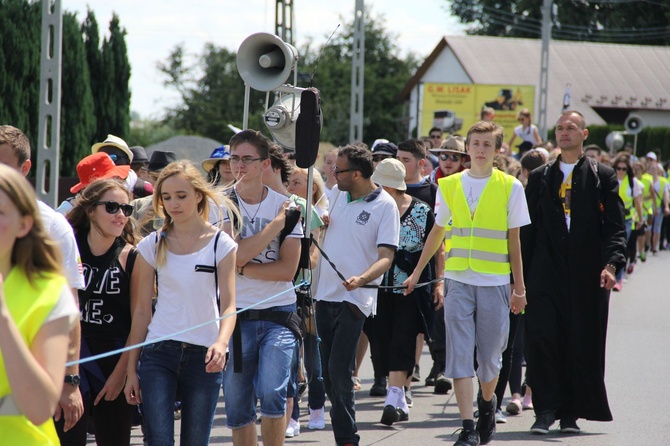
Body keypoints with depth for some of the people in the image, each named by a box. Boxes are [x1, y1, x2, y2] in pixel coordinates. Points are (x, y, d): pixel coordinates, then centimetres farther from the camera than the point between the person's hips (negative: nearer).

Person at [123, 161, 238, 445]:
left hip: (203, 356, -1)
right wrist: (131, 368, 4)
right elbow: (142, 310, 7)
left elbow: (228, 305, -7)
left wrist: (221, 343, -27)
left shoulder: (221, 245, 0)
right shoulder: (152, 245, 5)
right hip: (158, 353, 1)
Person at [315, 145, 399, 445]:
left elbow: (386, 256, -15)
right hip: (325, 293, 7)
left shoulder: (385, 205, -9)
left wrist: (361, 279, -32)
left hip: (354, 297, -7)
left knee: (339, 370, -12)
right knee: (327, 370, 8)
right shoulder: (336, 194, 9)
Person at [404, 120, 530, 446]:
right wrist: (417, 272, 18)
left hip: (494, 283, -1)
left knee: (490, 355, 5)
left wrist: (519, 288, 2)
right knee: (459, 354, -7)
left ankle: (487, 404, 34)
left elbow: (514, 240, 3)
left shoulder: (510, 187, 1)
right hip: (458, 281, 1)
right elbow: (437, 231, 17)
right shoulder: (450, 186, 6)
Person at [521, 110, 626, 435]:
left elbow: (615, 226, 0)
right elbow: (527, 230, 12)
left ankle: (570, 413, 12)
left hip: (587, 275, -1)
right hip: (546, 272, 1)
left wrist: (611, 264, -16)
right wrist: (519, 276, 6)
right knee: (540, 338, -10)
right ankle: (545, 410, -3)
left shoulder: (602, 176, 6)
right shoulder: (540, 178, 13)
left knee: (582, 344, 2)